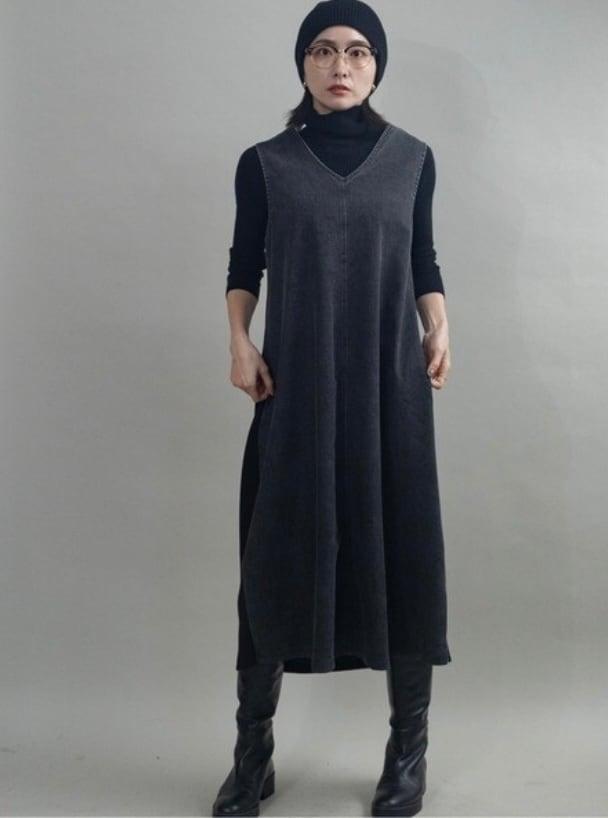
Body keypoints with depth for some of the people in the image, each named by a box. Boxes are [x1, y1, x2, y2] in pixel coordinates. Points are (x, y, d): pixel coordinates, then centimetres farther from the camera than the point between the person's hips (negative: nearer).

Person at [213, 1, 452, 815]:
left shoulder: (411, 157, 8)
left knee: (401, 551, 2)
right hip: (296, 386, 0)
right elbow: (244, 263, 10)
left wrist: (440, 330, -3)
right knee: (276, 557, 0)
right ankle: (253, 751, 15)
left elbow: (423, 260, 13)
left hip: (390, 385, 1)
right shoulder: (265, 162, 6)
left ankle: (410, 749, 17)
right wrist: (240, 343, -5)